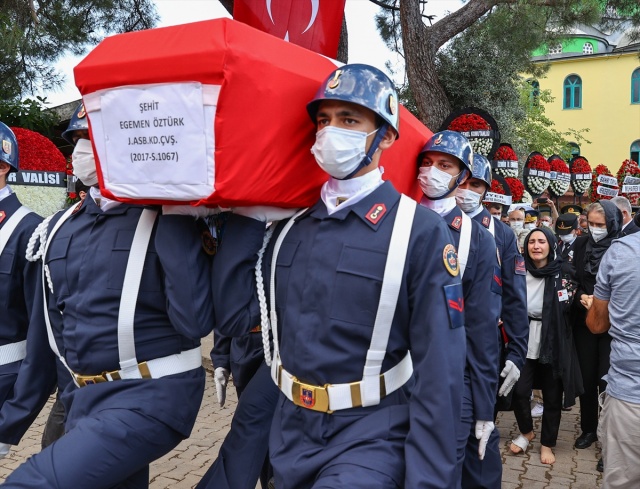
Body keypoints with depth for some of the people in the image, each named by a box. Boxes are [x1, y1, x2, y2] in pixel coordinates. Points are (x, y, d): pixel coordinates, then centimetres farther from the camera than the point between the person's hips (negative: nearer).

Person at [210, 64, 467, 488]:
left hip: (370, 438, -5)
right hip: (290, 434, 6)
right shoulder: (293, 226, 3)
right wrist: (247, 216, -3)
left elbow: (440, 373, -15)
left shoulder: (419, 230, -14)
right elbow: (235, 316, -3)